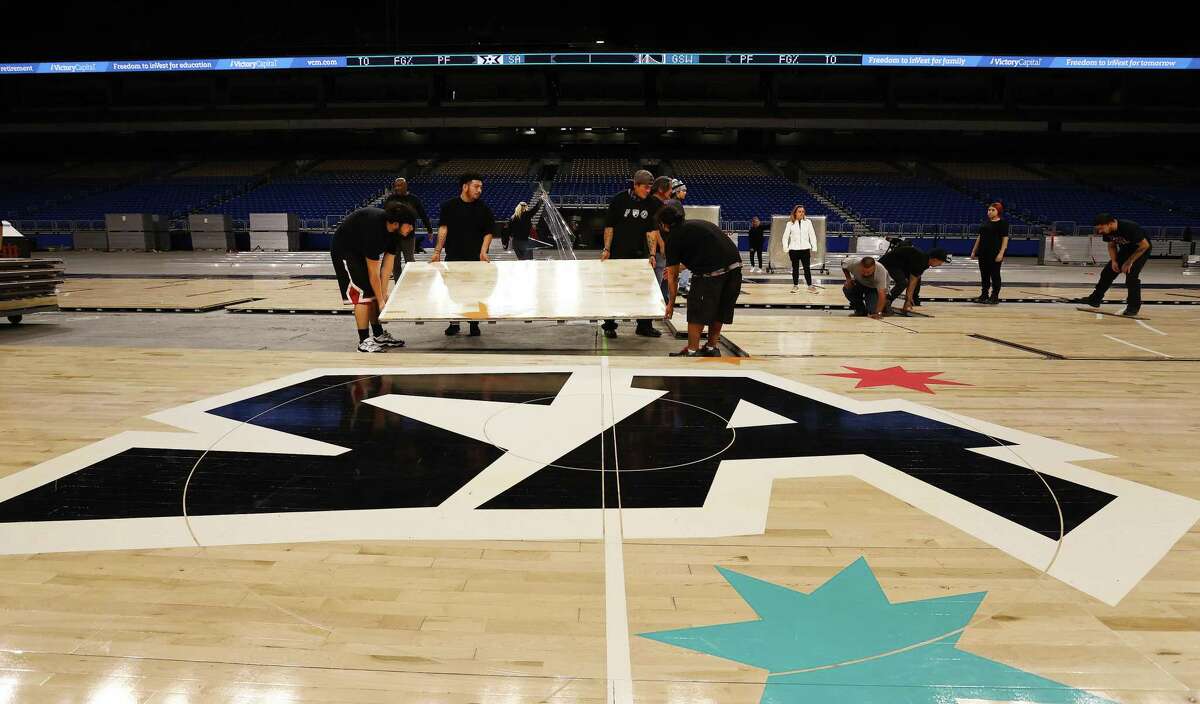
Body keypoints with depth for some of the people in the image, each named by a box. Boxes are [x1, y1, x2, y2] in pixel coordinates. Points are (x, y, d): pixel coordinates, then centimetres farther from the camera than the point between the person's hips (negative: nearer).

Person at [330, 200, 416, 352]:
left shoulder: (394, 230, -12)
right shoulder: (374, 228, -37)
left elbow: (388, 262, -8)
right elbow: (373, 273, -31)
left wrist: (383, 292, -11)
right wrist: (381, 300, -25)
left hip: (363, 251, 8)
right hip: (344, 251, -8)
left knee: (374, 293, 7)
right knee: (363, 294, -14)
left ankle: (378, 335, 16)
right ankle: (364, 341, -9)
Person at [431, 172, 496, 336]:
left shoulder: (484, 209, 4)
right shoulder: (449, 206, 2)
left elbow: (489, 232, 3)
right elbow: (443, 228, -1)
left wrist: (483, 251, -11)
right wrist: (437, 251, -10)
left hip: (476, 257, 0)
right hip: (453, 256, 0)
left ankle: (474, 324, 14)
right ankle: (454, 323, 18)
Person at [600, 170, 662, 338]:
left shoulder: (651, 204, 1)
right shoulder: (619, 200, -8)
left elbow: (652, 230, -1)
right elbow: (609, 226, -5)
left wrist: (652, 254, -10)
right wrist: (607, 249, -11)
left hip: (639, 253, 3)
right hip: (618, 253, -3)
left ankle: (644, 326, 17)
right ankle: (609, 326, 17)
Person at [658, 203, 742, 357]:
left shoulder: (673, 236, 5)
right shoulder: (698, 224, 26)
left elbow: (672, 277, 8)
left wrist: (671, 304, 19)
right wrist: (677, 268, 53)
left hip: (711, 272, -8)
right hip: (735, 266, 8)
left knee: (696, 313, 7)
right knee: (719, 310, 20)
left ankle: (692, 351, 11)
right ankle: (711, 348, 30)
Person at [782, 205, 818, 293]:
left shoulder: (808, 222, 4)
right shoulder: (790, 223, 2)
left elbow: (812, 235, 5)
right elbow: (785, 237, 5)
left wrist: (814, 248, 1)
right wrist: (786, 248, -1)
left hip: (805, 249, 0)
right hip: (794, 249, 0)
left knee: (807, 268, 1)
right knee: (795, 268, 7)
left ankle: (810, 285, 8)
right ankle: (795, 285, 15)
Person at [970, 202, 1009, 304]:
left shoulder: (1002, 223, -5)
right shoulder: (986, 223, 14)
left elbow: (1005, 238, -11)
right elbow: (980, 237, 19)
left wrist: (1001, 253, -19)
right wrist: (974, 250, 14)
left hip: (995, 253, -6)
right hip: (983, 253, 6)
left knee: (994, 275, -1)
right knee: (984, 275, 8)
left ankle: (995, 297, 4)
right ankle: (984, 295, 14)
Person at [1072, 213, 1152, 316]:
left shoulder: (1130, 227, -35)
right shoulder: (1107, 231, -15)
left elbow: (1145, 245, -29)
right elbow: (1111, 246, 3)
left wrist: (1130, 262, -26)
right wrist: (1114, 261, -10)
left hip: (1141, 250, -7)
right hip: (1125, 249, 7)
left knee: (1131, 275, -20)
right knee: (1107, 272, 5)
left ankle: (1133, 307, -7)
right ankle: (1094, 299, 17)